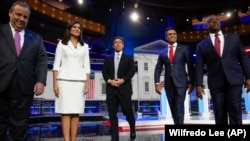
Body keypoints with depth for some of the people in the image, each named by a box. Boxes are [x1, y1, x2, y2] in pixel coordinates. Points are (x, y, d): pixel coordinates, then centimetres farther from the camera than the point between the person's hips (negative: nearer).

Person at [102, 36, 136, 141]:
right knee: (112, 114, 0)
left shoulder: (129, 58, 10)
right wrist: (109, 80, -11)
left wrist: (122, 80, -14)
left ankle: (132, 130, 31)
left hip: (124, 88, -2)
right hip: (111, 89, 2)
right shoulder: (108, 59, 17)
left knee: (128, 111, 4)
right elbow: (104, 72, 8)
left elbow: (132, 70, -2)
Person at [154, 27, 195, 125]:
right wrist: (157, 83, -4)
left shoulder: (184, 48, 5)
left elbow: (190, 66, 1)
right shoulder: (162, 52, 12)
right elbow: (158, 69, 8)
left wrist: (191, 82, -5)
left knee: (179, 108, -10)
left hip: (180, 82, -3)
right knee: (173, 109, 9)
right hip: (168, 84, 3)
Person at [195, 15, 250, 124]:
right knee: (219, 114, 3)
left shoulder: (234, 37, 12)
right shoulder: (201, 45, 8)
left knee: (235, 111, -1)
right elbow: (199, 66, 2)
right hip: (216, 83, 0)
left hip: (234, 80, 1)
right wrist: (199, 84, -7)